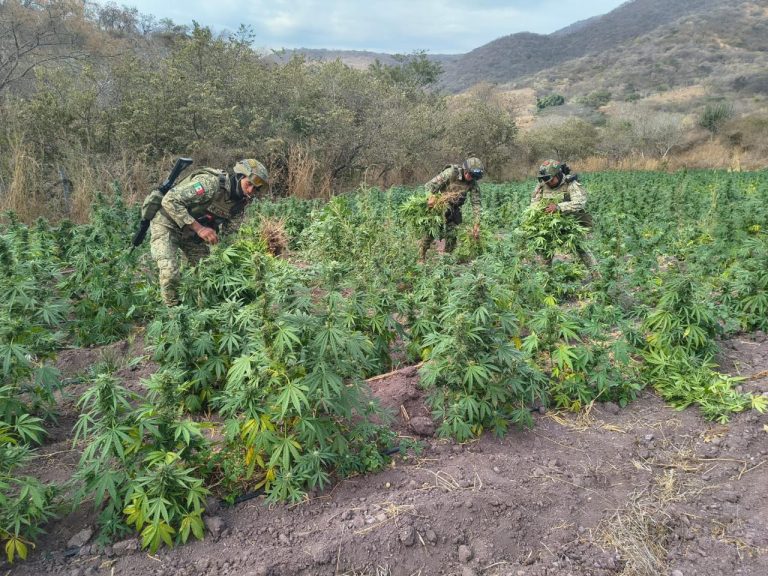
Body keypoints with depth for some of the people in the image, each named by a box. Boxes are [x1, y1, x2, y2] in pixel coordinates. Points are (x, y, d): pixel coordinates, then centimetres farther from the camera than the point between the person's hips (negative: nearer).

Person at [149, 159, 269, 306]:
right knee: (170, 273, -20)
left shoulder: (241, 201, -6)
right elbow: (169, 200, -33)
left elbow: (229, 229, 4)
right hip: (167, 224, -7)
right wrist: (198, 228, -34)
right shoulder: (211, 183, -31)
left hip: (191, 232, 7)